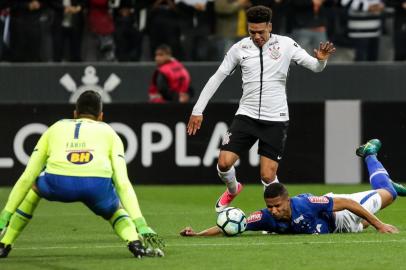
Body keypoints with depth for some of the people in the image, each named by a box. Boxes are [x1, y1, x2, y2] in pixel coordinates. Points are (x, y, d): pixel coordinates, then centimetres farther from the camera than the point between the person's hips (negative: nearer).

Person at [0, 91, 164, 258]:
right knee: (116, 212, 33)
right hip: (98, 186, -1)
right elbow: (123, 183, 16)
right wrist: (141, 225, 12)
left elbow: (27, 177, 29)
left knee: (32, 185, 37)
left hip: (58, 184, 1)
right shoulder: (109, 133, 29)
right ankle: (136, 243, 0)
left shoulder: (55, 128, 33)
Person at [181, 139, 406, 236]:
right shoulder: (266, 217, -39)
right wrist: (197, 234, -53)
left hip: (337, 216, -3)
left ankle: (369, 154, 50)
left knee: (387, 193, 21)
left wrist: (379, 225, -36)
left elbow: (347, 202, -39)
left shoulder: (306, 205, -48)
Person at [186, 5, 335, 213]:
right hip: (246, 116, 2)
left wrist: (321, 59, -28)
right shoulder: (239, 48, 1)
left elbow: (314, 66, -3)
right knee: (224, 163, -8)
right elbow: (217, 77, 8)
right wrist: (198, 110, 6)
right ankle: (232, 189, 26)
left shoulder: (285, 45, -3)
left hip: (275, 120, -2)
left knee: (268, 176, -7)